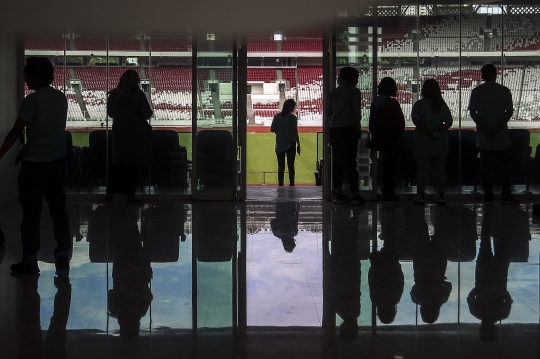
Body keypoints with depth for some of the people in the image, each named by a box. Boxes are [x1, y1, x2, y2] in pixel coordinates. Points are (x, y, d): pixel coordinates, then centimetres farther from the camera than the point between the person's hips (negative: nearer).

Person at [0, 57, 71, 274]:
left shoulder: (32, 100, -12)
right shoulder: (61, 98, 9)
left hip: (35, 163, -6)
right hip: (57, 161, 6)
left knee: (31, 213, 0)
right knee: (58, 209, 10)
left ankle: (30, 261, 3)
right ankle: (63, 256, 13)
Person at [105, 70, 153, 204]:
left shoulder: (113, 94, 1)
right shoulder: (138, 95, -12)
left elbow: (110, 113, 11)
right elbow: (147, 114, -9)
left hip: (119, 133, 4)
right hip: (136, 133, -4)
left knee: (118, 164, 14)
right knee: (134, 165, 3)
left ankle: (110, 193, 13)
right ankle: (130, 196, 3)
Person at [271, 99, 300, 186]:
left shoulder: (277, 117, 0)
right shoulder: (293, 118, -7)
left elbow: (272, 129, 0)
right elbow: (295, 131, -10)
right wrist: (298, 145, -6)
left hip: (280, 145, 2)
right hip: (291, 145, -2)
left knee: (281, 167, 6)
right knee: (291, 166, 5)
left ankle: (280, 185, 5)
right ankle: (291, 184, 6)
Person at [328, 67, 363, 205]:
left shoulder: (334, 92, 14)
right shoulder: (353, 91, -4)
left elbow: (329, 112, 14)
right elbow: (356, 112, -11)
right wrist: (357, 126, -3)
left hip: (335, 130, 5)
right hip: (349, 129, -5)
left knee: (337, 161, 8)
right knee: (350, 162, -4)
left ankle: (338, 194, 7)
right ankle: (355, 195, -3)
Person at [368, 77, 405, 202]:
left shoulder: (375, 102, 5)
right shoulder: (392, 103, -13)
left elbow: (371, 121, 11)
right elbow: (400, 122, -10)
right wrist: (399, 135, 5)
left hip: (378, 139, 6)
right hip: (391, 139, -6)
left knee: (384, 164, 15)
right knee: (390, 165, -2)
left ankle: (386, 192, 19)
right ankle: (389, 193, -3)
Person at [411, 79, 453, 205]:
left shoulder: (419, 104, -5)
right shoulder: (443, 105, 6)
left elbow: (416, 121, -16)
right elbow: (449, 123, 0)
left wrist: (428, 132, -14)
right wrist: (437, 132, -10)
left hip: (423, 142, -3)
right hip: (440, 143, 3)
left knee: (423, 169, 1)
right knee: (439, 169, 8)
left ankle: (421, 195, 2)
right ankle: (441, 195, 9)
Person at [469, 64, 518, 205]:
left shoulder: (476, 92, -1)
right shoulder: (504, 91, -2)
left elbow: (472, 112, -6)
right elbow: (509, 112, -8)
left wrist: (485, 129, -9)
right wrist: (498, 128, -12)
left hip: (484, 136, 1)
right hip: (502, 136, -1)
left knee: (486, 167, 5)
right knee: (505, 165, 10)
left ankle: (488, 197, 6)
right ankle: (506, 196, 9)